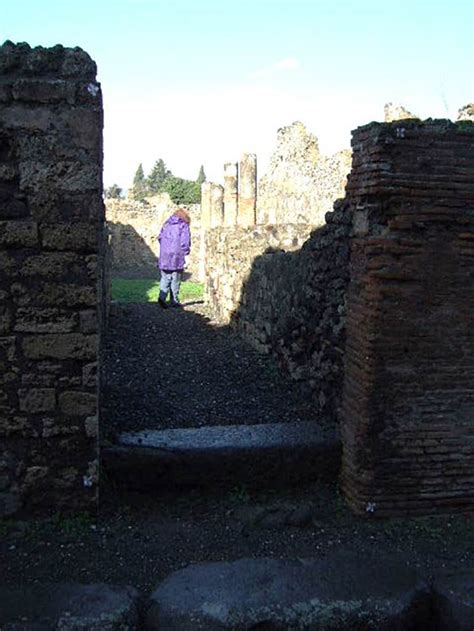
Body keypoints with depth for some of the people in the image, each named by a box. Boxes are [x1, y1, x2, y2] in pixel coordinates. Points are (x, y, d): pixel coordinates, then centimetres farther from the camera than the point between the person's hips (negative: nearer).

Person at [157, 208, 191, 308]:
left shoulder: (166, 224, 11)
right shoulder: (184, 225, -2)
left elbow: (160, 238, 12)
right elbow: (185, 242, -8)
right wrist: (185, 253, 2)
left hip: (164, 255, 4)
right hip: (177, 256, -3)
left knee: (165, 278, 9)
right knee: (175, 279, 6)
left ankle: (162, 297, -9)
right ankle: (174, 301, 9)